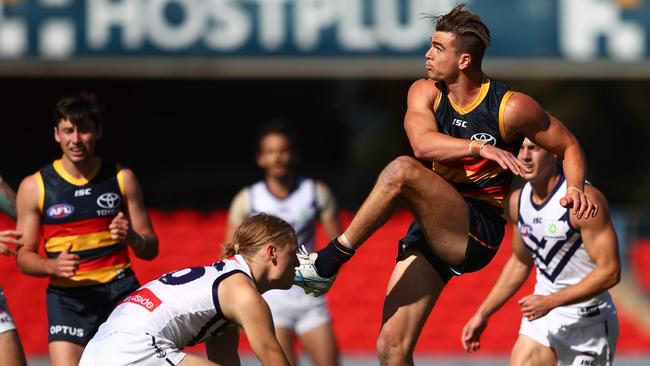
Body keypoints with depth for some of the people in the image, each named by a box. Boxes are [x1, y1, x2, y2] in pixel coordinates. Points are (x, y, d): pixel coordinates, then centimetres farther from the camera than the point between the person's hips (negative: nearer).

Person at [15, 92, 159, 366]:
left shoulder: (121, 178, 7)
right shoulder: (34, 187, 3)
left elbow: (150, 249, 11)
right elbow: (24, 256, 5)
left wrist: (132, 237, -13)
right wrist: (53, 266, -17)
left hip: (120, 290, 1)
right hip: (67, 298, -1)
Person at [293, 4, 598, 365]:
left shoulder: (511, 107, -6)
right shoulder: (426, 93, 4)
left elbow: (568, 146, 6)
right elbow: (422, 143, -16)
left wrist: (575, 189, -13)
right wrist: (480, 148, -31)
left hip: (478, 231, -5)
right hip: (433, 232, 5)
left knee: (402, 171, -29)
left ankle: (326, 263, -23)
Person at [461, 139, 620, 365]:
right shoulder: (518, 201, 3)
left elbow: (609, 272, -22)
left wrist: (550, 302, -24)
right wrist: (482, 314, 18)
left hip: (588, 320, -6)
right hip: (542, 315, 6)